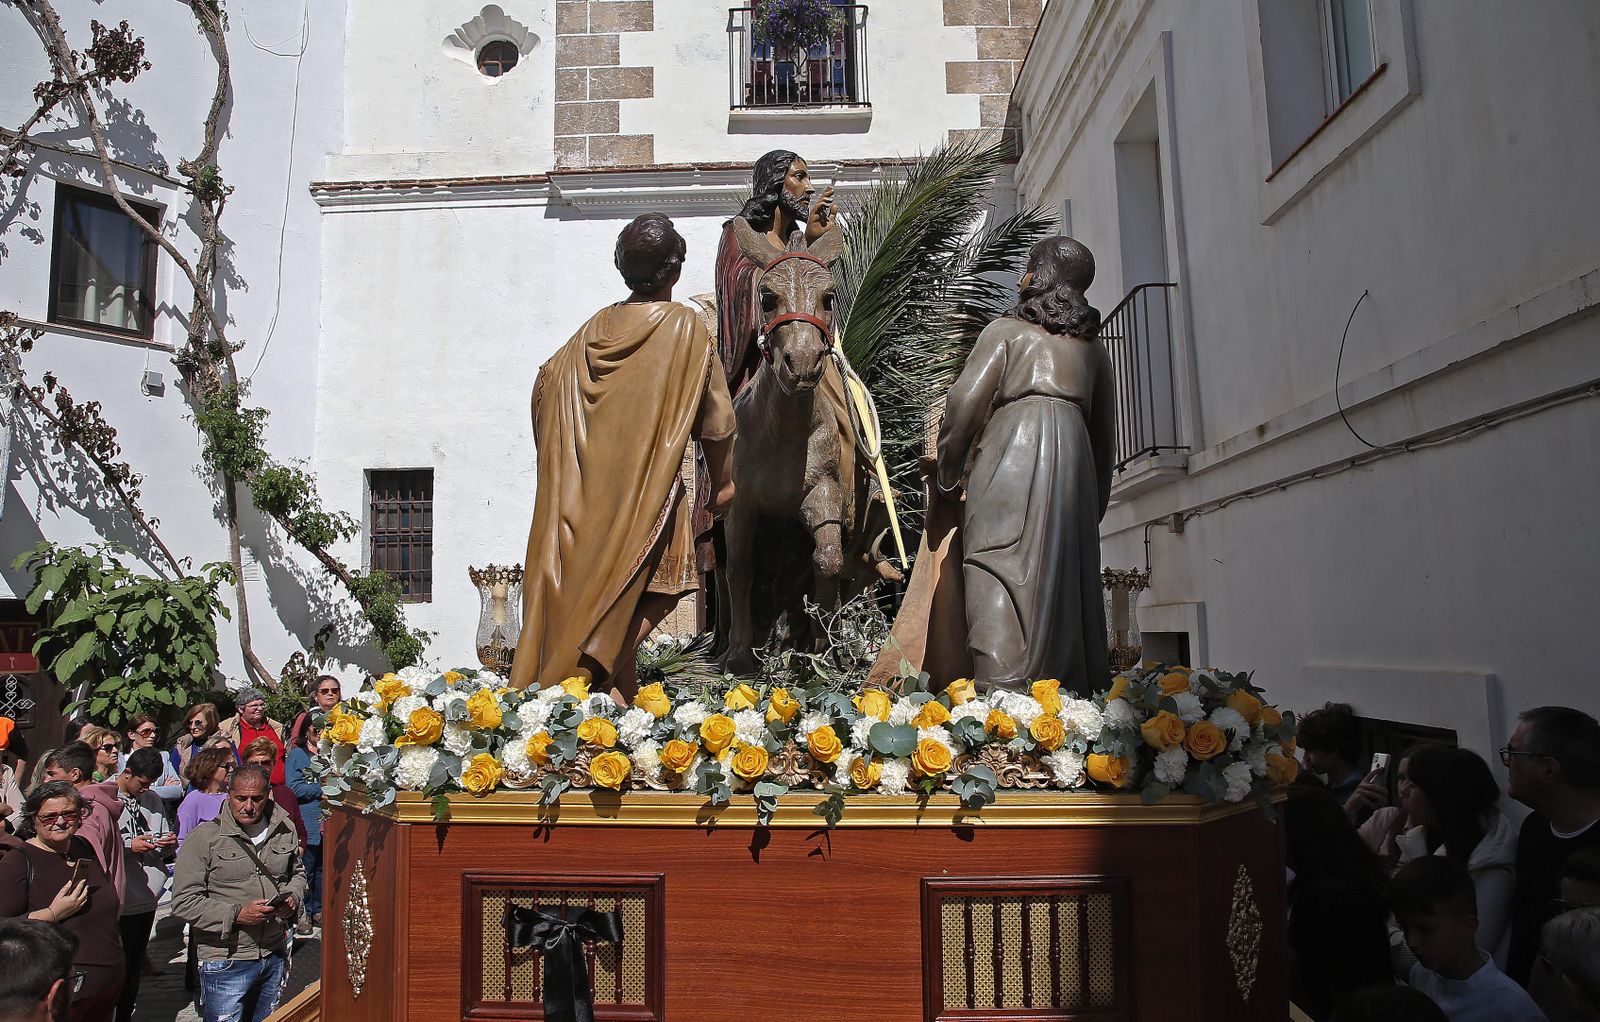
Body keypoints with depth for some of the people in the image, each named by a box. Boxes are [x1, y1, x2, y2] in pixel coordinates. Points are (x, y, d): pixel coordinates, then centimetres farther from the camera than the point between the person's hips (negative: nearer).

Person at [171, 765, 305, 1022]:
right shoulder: (205, 837, -10)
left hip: (275, 956, 5)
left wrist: (292, 898, -1)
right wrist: (237, 914, -20)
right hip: (226, 961, -4)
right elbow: (183, 902, -12)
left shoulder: (284, 830, 4)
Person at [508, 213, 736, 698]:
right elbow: (714, 421, -2)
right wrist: (723, 482, 10)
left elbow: (545, 384, 17)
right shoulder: (687, 328, -4)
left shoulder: (594, 329, 10)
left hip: (583, 496, 5)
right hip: (648, 491, -5)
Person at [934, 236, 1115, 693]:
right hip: (1074, 455, 5)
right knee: (1067, 573, 7)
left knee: (1003, 569, -11)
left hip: (1012, 451, -5)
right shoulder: (1092, 346, 22)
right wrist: (1095, 502, 23)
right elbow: (1105, 433, 20)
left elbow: (965, 403, -3)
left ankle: (1002, 686, -21)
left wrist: (948, 473, 7)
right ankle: (1080, 687, 6)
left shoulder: (1006, 330, 7)